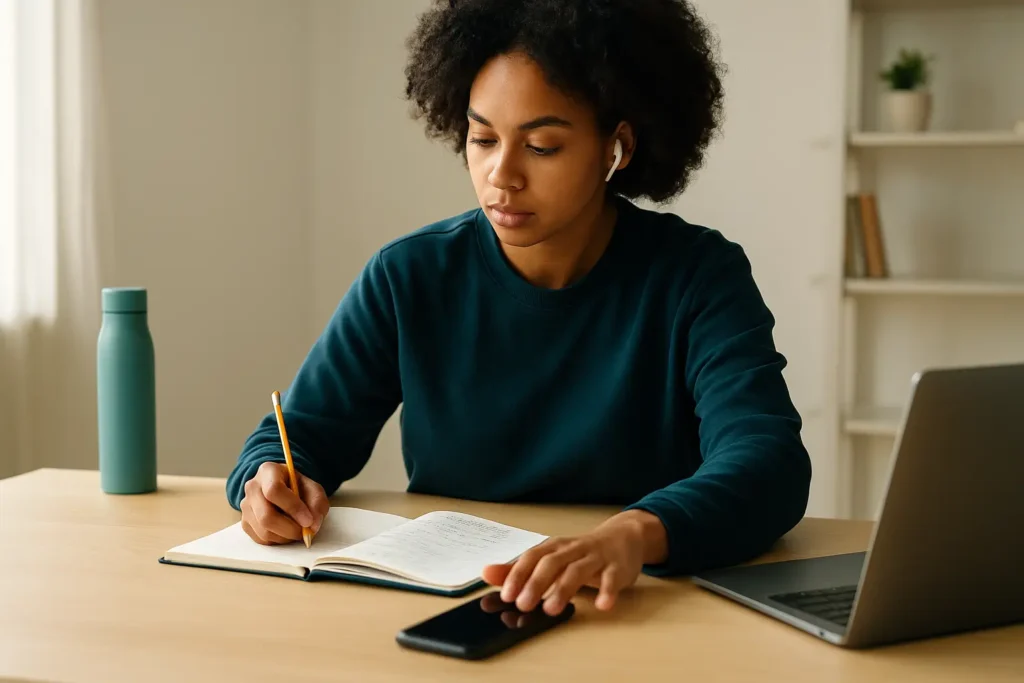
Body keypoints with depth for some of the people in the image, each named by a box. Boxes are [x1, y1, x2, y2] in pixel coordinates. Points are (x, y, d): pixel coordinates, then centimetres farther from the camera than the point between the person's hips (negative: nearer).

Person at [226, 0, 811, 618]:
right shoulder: (408, 278, 0)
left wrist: (635, 534, -42)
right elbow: (300, 436, 6)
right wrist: (272, 481, -19)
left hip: (639, 613, -2)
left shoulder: (698, 277, -7)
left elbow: (769, 464, -21)